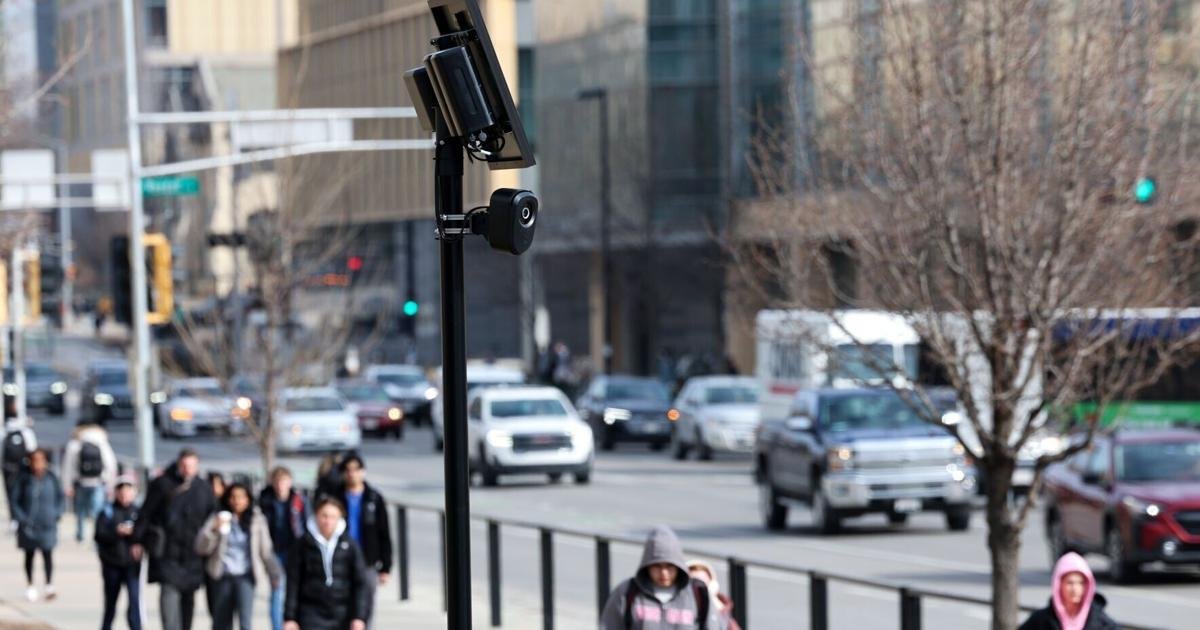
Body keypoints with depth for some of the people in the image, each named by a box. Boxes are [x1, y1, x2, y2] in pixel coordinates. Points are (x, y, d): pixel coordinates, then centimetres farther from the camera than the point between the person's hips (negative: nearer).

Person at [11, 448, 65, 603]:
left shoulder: (52, 479, -3)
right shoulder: (25, 480, -5)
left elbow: (61, 498, 7)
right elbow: (15, 501, 0)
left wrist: (57, 514, -5)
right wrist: (21, 518, -10)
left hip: (47, 525, -1)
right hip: (28, 525, 1)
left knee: (47, 554, -3)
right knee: (29, 555, 10)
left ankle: (49, 587, 1)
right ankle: (30, 587, 20)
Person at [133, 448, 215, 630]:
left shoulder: (204, 489, 9)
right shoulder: (163, 484, -3)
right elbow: (146, 513, -1)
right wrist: (138, 541, -5)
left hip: (192, 553, 4)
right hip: (167, 552, -4)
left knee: (188, 597, 10)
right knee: (169, 593, -15)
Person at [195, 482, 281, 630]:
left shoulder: (257, 520, 2)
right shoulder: (218, 519, 3)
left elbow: (266, 551, 6)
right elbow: (201, 547, -6)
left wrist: (275, 577, 6)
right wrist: (215, 530, -21)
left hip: (245, 576, -2)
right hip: (223, 576, 2)